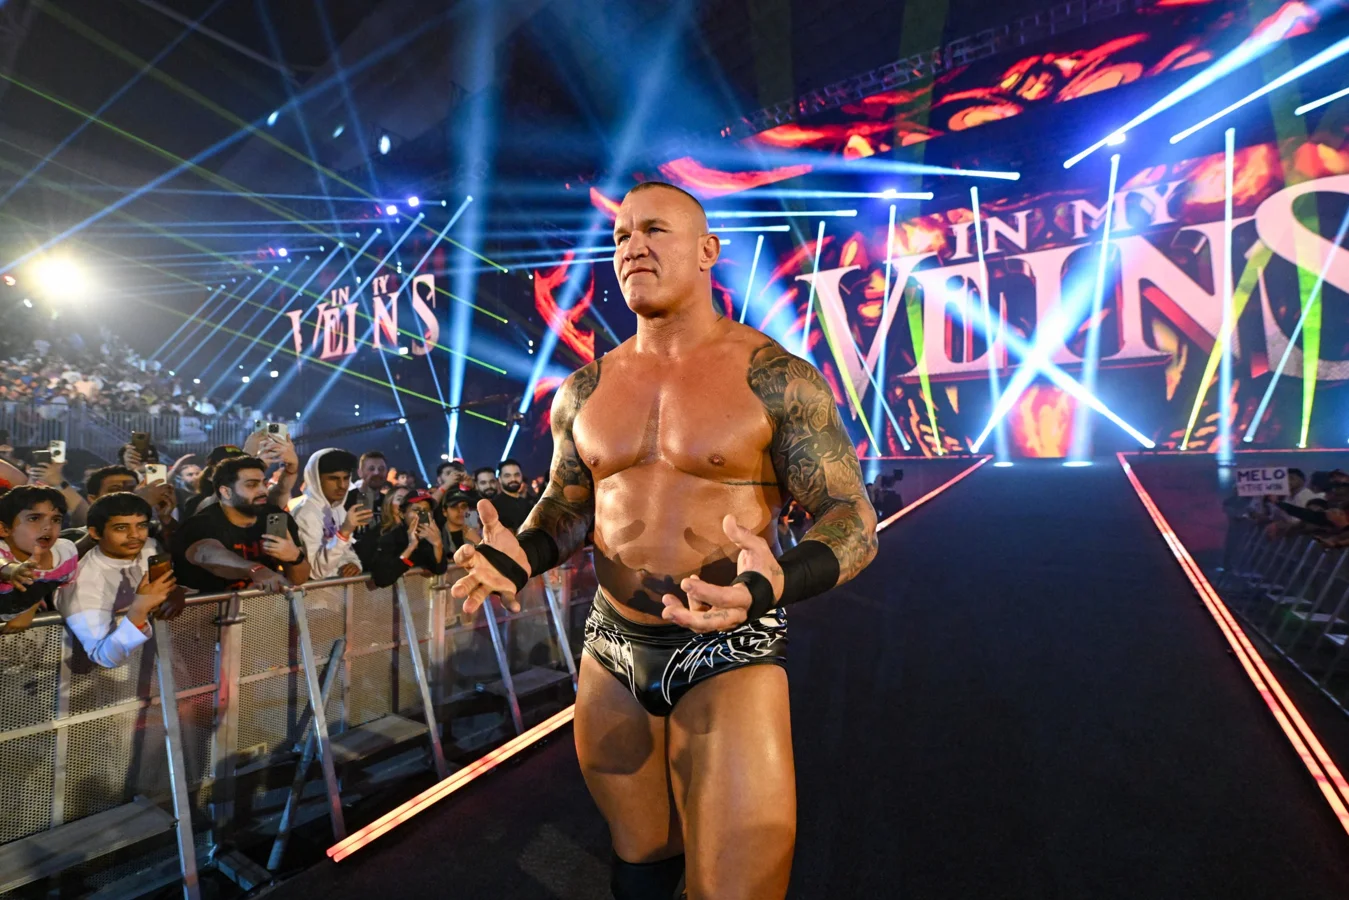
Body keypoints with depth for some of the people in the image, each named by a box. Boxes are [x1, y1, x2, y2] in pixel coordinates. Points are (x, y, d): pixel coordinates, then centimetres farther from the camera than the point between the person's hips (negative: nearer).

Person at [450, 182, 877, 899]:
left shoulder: (777, 378, -10)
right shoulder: (584, 390, 4)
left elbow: (852, 520, -11)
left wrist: (775, 583, -31)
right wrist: (519, 557, -8)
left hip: (729, 657, -4)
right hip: (611, 654, 5)